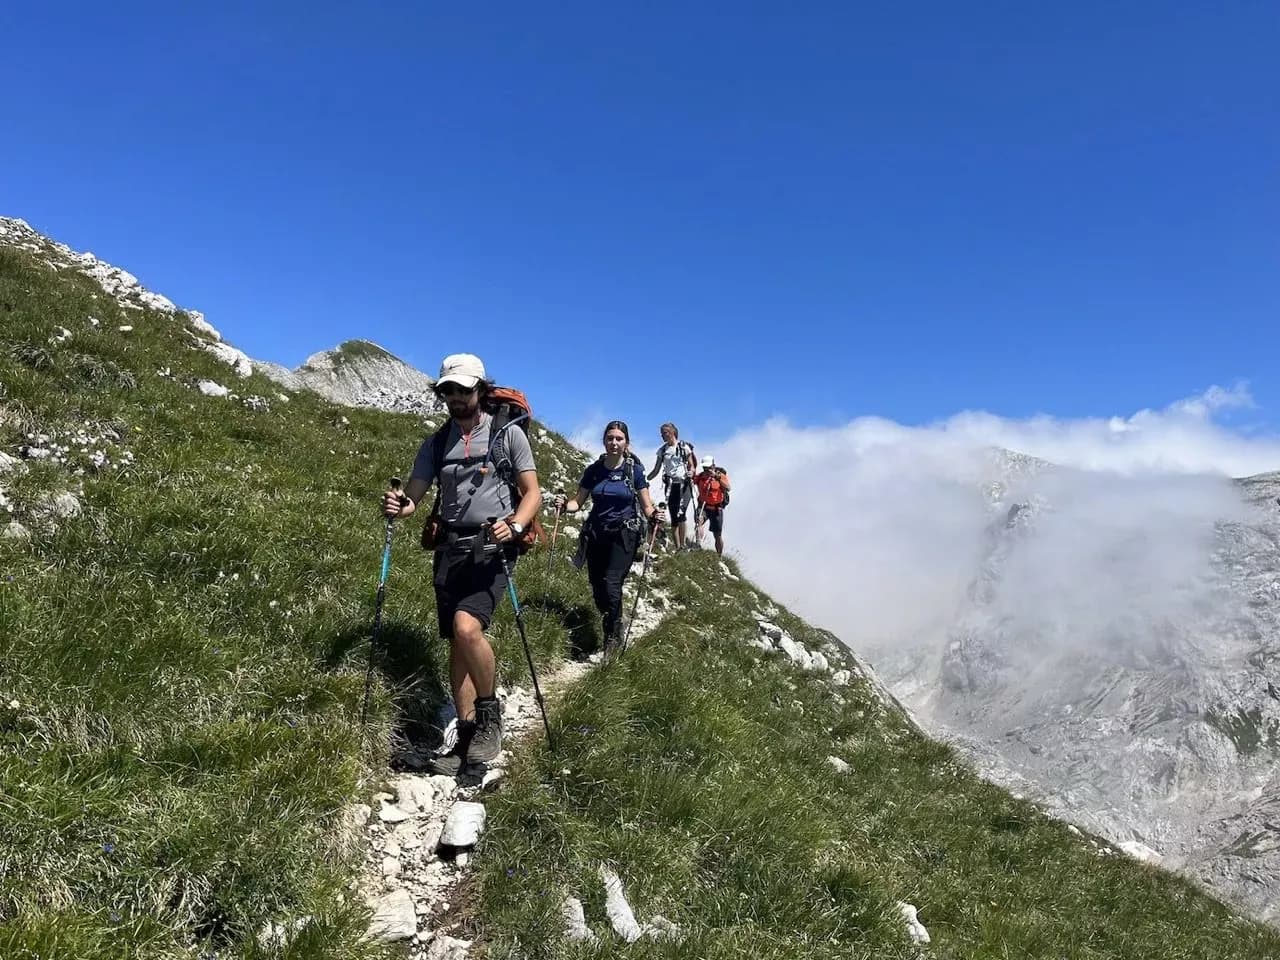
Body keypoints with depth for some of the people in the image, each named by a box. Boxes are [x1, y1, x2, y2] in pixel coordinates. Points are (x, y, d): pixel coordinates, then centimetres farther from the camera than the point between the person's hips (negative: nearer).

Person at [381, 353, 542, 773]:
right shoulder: (436, 443, 12)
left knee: (466, 627, -25)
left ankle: (489, 713, -2)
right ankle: (467, 736, 19)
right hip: (449, 549, 5)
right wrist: (397, 506, -16)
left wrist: (515, 526, -20)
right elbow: (413, 496, 8)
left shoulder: (508, 434, 1)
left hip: (491, 548, -5)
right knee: (457, 643, 7)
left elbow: (533, 492, -1)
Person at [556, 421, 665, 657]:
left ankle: (613, 633, 0)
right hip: (596, 535, 3)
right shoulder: (593, 470, 4)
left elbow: (646, 507, 1)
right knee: (598, 590, 5)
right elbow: (578, 502, 7)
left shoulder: (635, 470, -2)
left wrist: (654, 515, -20)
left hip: (624, 535, -3)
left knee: (611, 583, -19)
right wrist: (564, 505, -14)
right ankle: (615, 625, 32)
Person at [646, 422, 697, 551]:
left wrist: (691, 472, -19)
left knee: (681, 514, -18)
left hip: (684, 484, -4)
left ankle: (682, 545, -13)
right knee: (673, 517, 1)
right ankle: (677, 547, 4)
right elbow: (656, 470, 13)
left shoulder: (684, 447, 0)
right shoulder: (662, 450, 11)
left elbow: (692, 466, 3)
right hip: (670, 485, 4)